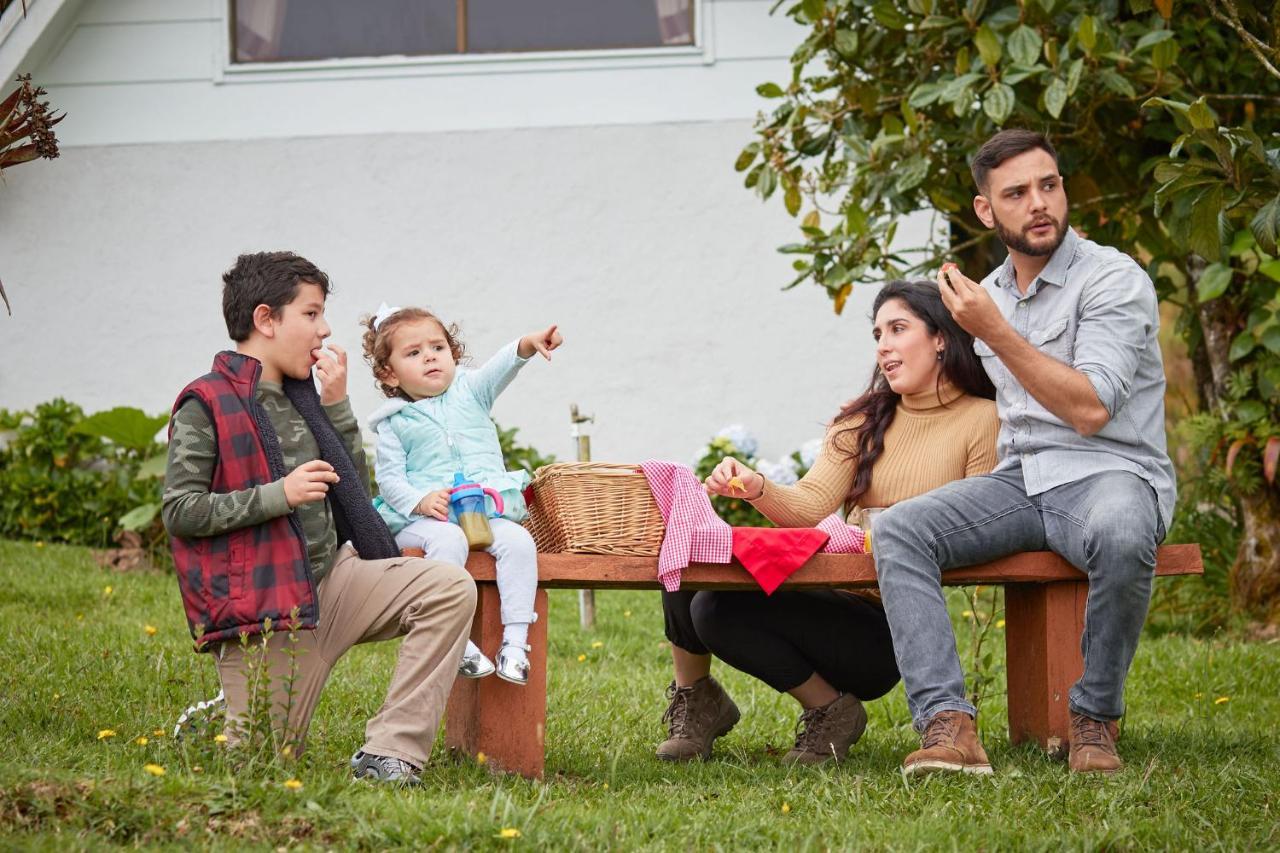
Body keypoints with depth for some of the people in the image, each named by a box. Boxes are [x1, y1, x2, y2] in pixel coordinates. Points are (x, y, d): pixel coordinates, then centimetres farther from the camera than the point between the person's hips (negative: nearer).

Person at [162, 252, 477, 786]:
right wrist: (279, 495, -21)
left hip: (329, 578, 7)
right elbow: (180, 512, -14)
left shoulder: (301, 396, 13)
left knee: (450, 589, -14)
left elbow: (355, 491, 16)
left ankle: (388, 753, -14)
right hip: (262, 609, -6)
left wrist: (336, 406, 5)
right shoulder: (207, 405, -9)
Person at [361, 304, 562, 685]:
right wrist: (420, 501, -18)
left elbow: (501, 367, -6)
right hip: (422, 520, -3)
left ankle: (515, 640, -26)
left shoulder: (470, 391, 14)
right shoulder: (394, 424, 8)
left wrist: (527, 345, -28)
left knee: (518, 540, -26)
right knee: (447, 540, -36)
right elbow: (389, 478, 2)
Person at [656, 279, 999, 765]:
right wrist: (756, 489, -22)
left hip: (893, 632, -6)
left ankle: (830, 710, -3)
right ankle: (694, 701, 9)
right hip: (837, 601, 6)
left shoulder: (983, 421, -2)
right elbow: (811, 504, -2)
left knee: (721, 611, -26)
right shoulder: (863, 419, 14)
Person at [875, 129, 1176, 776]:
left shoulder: (1114, 279, -7)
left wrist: (995, 332, -18)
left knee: (1119, 536, -42)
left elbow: (1090, 407, -19)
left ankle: (1095, 716, -19)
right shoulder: (991, 294, 16)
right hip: (1021, 480, 6)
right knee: (899, 530, -19)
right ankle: (947, 725, -32)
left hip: (1110, 473, -6)